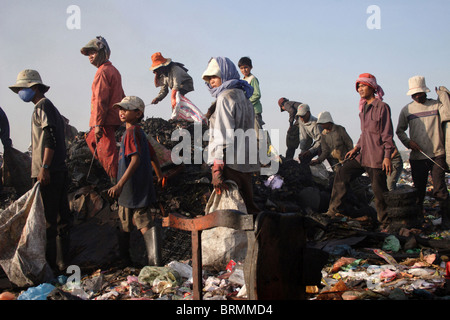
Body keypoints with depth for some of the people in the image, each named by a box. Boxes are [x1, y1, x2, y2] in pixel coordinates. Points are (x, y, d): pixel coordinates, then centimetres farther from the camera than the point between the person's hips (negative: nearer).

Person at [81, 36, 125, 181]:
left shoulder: (103, 71, -13)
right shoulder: (113, 70, 18)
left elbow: (101, 99, -20)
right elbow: (121, 96, 22)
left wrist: (98, 124, -21)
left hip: (105, 121, -11)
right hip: (114, 118, 11)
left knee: (107, 153, -8)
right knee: (91, 139, 25)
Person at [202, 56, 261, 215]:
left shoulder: (225, 97, -9)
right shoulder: (243, 96, 20)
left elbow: (223, 136, -19)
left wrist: (216, 169, -22)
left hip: (232, 164, -9)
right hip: (247, 164, 9)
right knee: (248, 205, 16)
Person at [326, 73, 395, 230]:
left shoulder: (382, 107, -8)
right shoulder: (364, 108, 15)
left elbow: (387, 134, -10)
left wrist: (387, 156, -15)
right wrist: (356, 147, 12)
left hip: (376, 156, -8)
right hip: (362, 153, 8)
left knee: (379, 189, -2)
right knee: (342, 174, 3)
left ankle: (385, 223, 12)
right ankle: (334, 210, 13)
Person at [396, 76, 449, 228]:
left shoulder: (437, 105, 5)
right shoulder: (406, 110, 8)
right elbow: (399, 130, 13)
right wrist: (408, 142, -2)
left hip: (437, 154, -2)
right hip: (417, 156, 2)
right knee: (418, 189, 9)